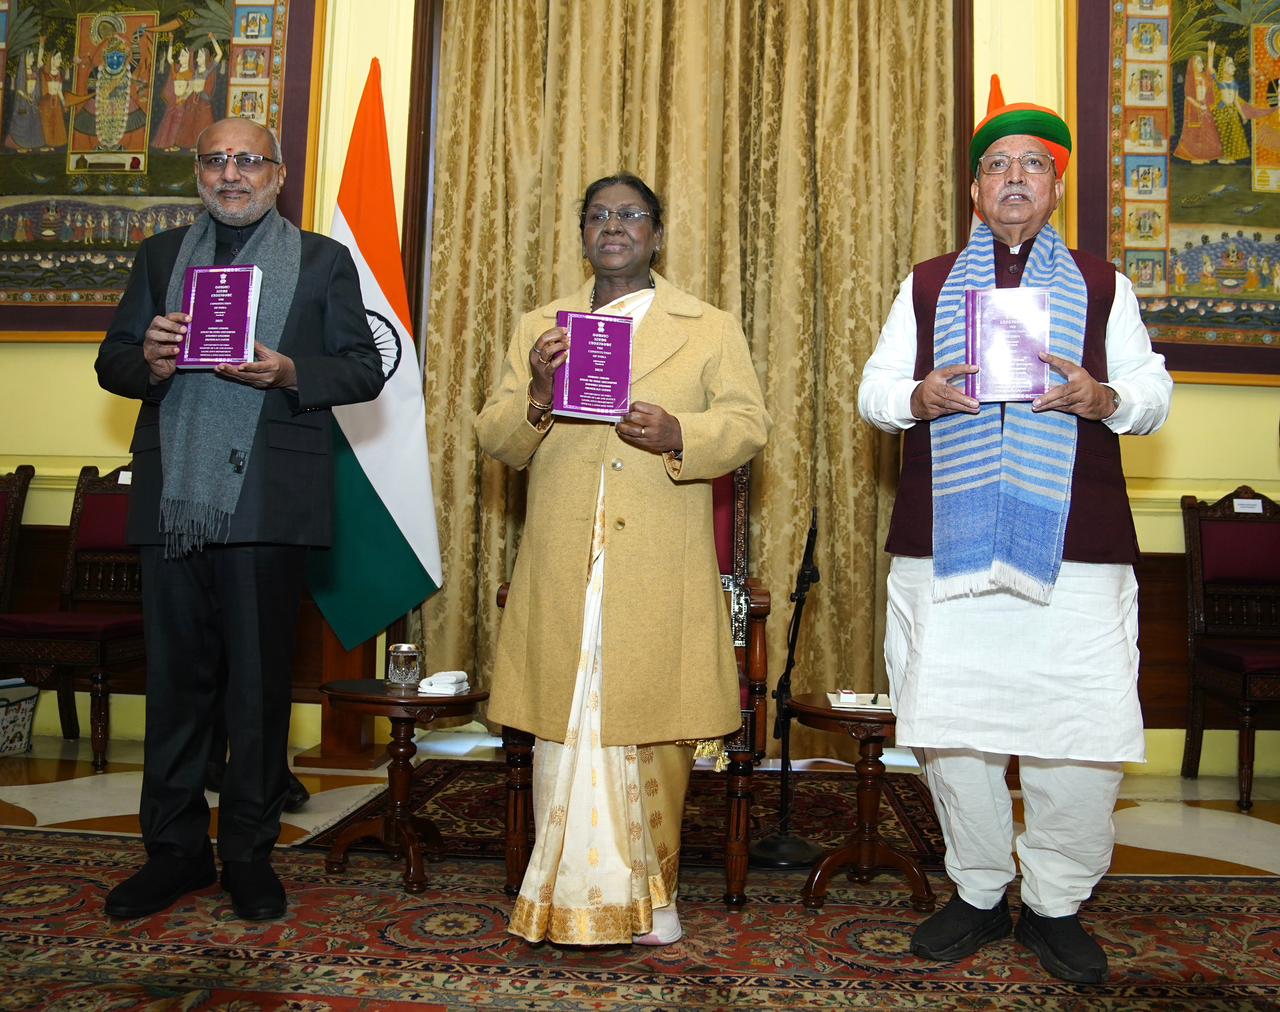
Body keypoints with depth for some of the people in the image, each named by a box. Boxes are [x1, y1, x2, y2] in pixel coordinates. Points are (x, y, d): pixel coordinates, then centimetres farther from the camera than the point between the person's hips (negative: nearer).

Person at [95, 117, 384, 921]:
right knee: (175, 679, 9)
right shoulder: (161, 256, 17)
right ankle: (175, 849, 23)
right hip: (173, 498, 3)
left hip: (267, 504, -3)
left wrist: (289, 374, -15)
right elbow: (112, 363, 14)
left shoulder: (324, 260, 9)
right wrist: (147, 360, -10)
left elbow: (365, 369, 3)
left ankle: (251, 854, 18)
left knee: (260, 683, 4)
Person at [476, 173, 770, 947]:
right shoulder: (538, 328, 16)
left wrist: (679, 437, -17)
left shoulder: (712, 330, 12)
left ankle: (648, 894, 22)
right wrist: (536, 397, -12)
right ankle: (570, 897, 18)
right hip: (562, 574, 2)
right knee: (566, 731, 3)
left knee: (654, 733, 4)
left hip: (661, 576, -1)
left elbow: (749, 423, 3)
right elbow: (496, 441, 10)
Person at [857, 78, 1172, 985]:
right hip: (946, 548, 1)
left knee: (1083, 738, -3)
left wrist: (1102, 397, -11)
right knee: (952, 731, 5)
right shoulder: (927, 285, 18)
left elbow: (1155, 395, 12)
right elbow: (873, 389, 13)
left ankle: (1056, 907, 19)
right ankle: (979, 894, 24)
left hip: (1073, 551, 0)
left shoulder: (1104, 286, 16)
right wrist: (916, 397, -9)